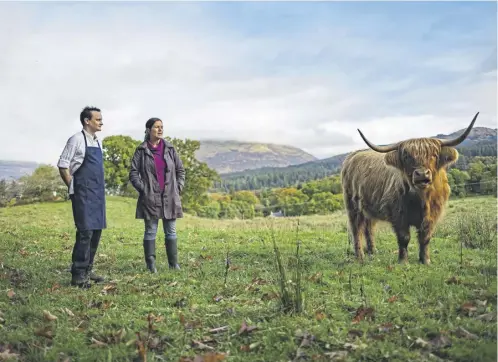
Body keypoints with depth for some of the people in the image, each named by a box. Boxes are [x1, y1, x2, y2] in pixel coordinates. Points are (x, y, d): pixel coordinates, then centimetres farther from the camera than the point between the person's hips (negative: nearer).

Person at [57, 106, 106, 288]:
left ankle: (87, 270, 21)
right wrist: (73, 188, -7)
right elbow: (62, 165, -10)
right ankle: (78, 275, -4)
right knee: (85, 232, -11)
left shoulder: (97, 142, 15)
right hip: (83, 194, -8)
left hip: (98, 193, 8)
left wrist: (100, 190, 15)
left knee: (96, 232, 10)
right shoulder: (77, 140, -8)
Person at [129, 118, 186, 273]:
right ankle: (151, 265, 8)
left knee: (171, 231, 7)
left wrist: (178, 188, 4)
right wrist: (143, 189, -8)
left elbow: (181, 170, 13)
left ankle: (174, 264, 14)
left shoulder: (170, 149, 7)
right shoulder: (141, 150, 0)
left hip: (170, 198, 3)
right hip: (150, 198, -3)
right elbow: (133, 173, 0)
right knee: (150, 231, 3)